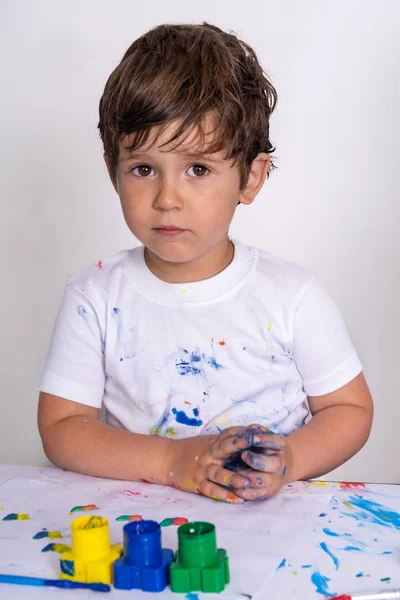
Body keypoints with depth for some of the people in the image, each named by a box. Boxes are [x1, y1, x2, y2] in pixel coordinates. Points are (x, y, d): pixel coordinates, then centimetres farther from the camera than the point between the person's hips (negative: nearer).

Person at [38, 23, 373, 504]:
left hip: (275, 517, 1)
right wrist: (171, 460, -17)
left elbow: (351, 409, 4)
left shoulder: (292, 296, -4)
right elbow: (61, 427, -4)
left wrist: (290, 459, -16)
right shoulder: (95, 298, -3)